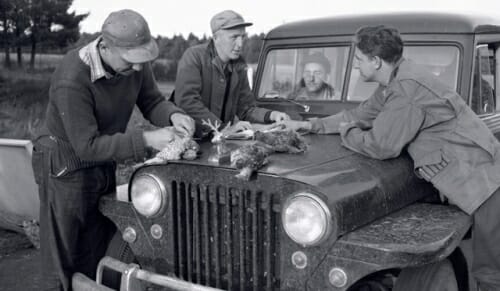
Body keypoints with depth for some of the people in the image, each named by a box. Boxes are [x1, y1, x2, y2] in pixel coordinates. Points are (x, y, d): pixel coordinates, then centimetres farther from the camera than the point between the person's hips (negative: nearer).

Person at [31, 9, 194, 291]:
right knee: (61, 259, 5)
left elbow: (152, 101, 1)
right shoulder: (72, 80, -31)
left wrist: (174, 115, -22)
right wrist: (146, 140, -33)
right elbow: (87, 146, -29)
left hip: (104, 167, 7)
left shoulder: (134, 62, -11)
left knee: (95, 258, 16)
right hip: (66, 169, -6)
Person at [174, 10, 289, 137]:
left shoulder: (239, 66, 8)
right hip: (190, 136, -5)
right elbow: (186, 102, -20)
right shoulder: (194, 56, -10)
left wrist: (271, 115, -7)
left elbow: (246, 108, 12)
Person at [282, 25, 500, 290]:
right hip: (476, 182, 9)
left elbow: (380, 147, -22)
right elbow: (359, 116, 18)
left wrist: (346, 134, -3)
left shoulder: (407, 88, -23)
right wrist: (312, 125, 12)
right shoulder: (393, 83, 8)